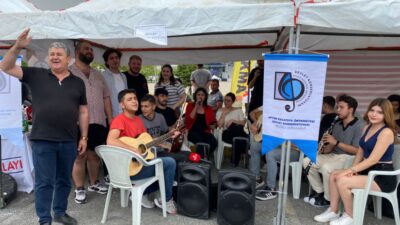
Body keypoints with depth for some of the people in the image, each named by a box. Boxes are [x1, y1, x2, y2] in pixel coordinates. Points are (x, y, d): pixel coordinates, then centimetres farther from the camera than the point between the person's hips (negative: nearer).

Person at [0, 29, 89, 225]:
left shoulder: (77, 82, 7)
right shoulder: (36, 75, 4)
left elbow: (83, 112, 8)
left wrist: (84, 137, 4)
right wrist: (18, 47, -17)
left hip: (68, 141, 2)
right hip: (42, 140, -2)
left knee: (64, 180, 16)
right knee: (44, 182, 6)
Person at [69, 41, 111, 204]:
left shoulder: (98, 75, 18)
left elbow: (106, 98, 18)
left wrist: (110, 120, 12)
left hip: (98, 122, 5)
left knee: (95, 155, 13)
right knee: (80, 156, 0)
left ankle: (94, 183, 29)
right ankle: (79, 189, 13)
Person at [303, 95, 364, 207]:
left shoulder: (359, 126, -11)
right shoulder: (337, 125, 12)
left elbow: (357, 150, -19)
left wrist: (336, 142, -22)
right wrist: (324, 149, -9)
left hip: (349, 158, -8)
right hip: (334, 155, 8)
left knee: (326, 167, -34)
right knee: (307, 161, -5)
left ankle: (328, 199, -9)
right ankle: (320, 193, 5)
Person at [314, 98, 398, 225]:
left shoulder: (387, 132, -18)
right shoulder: (367, 128, 10)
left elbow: (373, 159, -23)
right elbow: (360, 152, 13)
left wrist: (350, 170, -21)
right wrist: (352, 169, -2)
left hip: (383, 176, -9)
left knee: (343, 181, -24)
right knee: (334, 175, 0)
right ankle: (333, 211, 8)